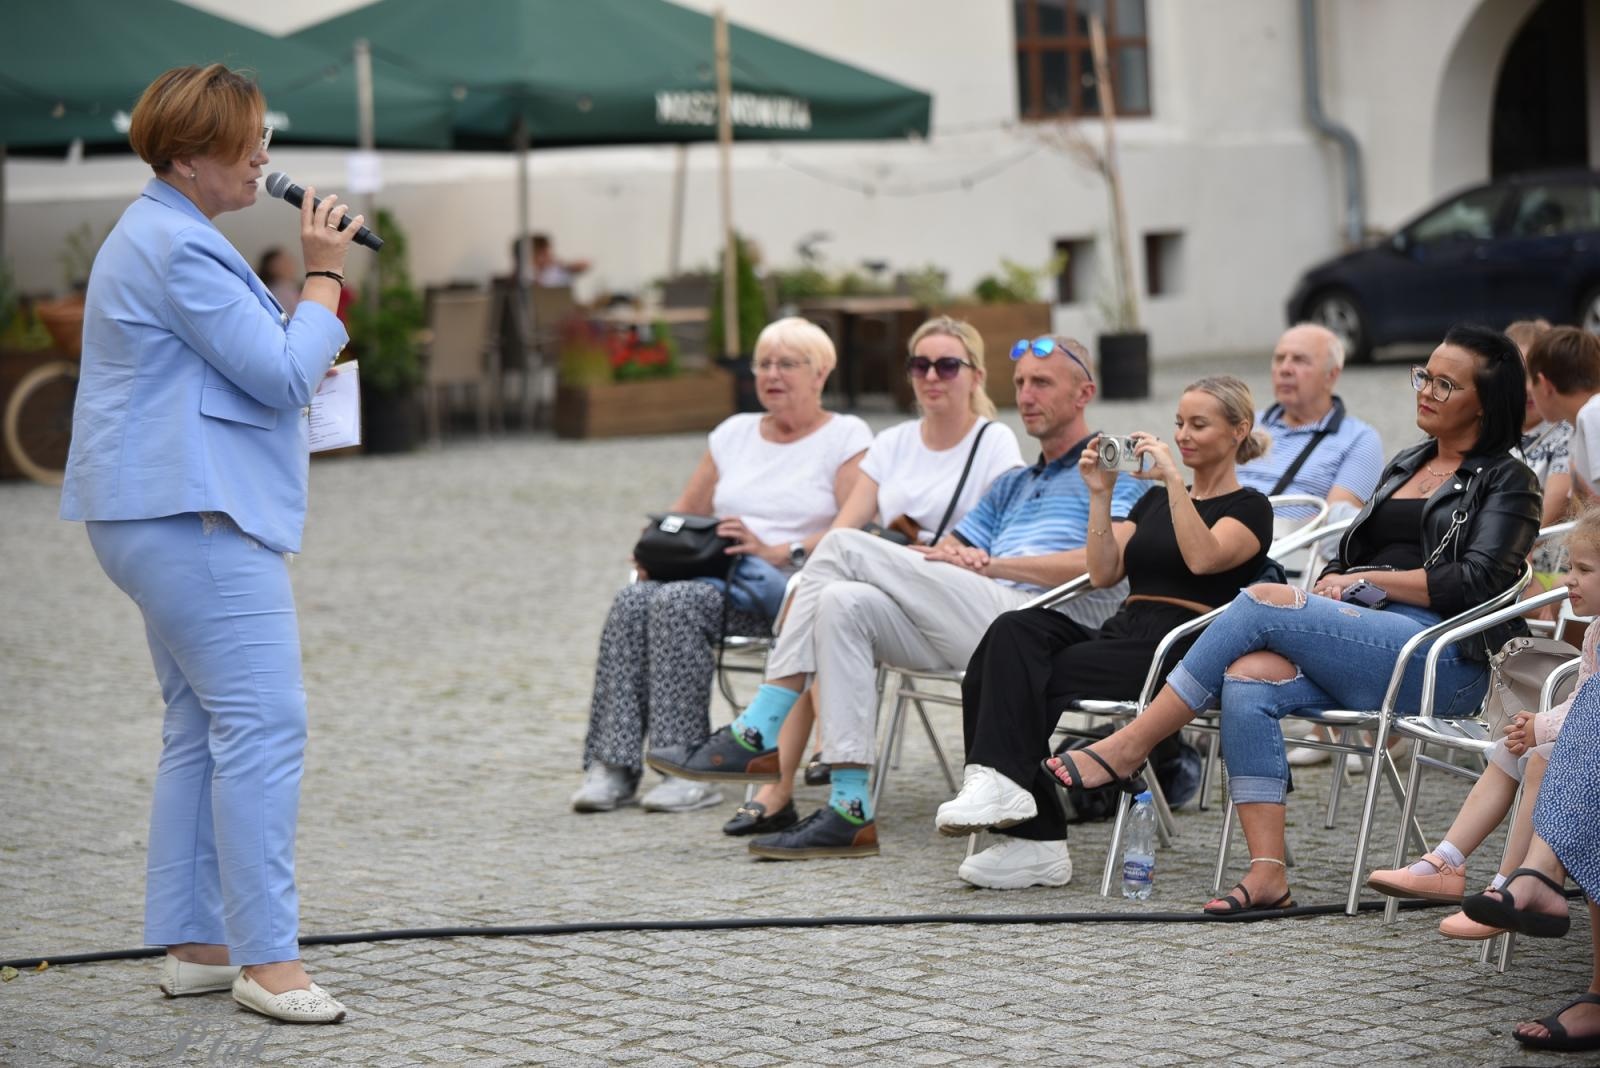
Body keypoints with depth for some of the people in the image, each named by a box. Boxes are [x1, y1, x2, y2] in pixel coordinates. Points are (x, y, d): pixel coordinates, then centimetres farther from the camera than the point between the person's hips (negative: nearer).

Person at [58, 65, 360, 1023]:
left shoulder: (159, 235, 20)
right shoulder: (180, 247, -15)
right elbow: (283, 374, -17)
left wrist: (302, 368, 18)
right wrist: (324, 277, -6)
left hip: (164, 518, 12)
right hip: (195, 517, -12)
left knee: (203, 727, 13)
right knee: (264, 722, -13)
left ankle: (192, 945, 16)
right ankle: (267, 959, -14)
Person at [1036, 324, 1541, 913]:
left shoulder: (1507, 482, 7)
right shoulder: (1404, 465, 29)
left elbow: (1478, 581, -8)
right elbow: (1352, 553, 27)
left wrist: (1368, 579, -6)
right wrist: (1331, 586, 3)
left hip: (1442, 659, -7)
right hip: (1363, 649, 7)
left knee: (1262, 601, -24)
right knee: (1247, 680, -26)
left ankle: (1128, 747, -19)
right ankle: (1268, 874, -31)